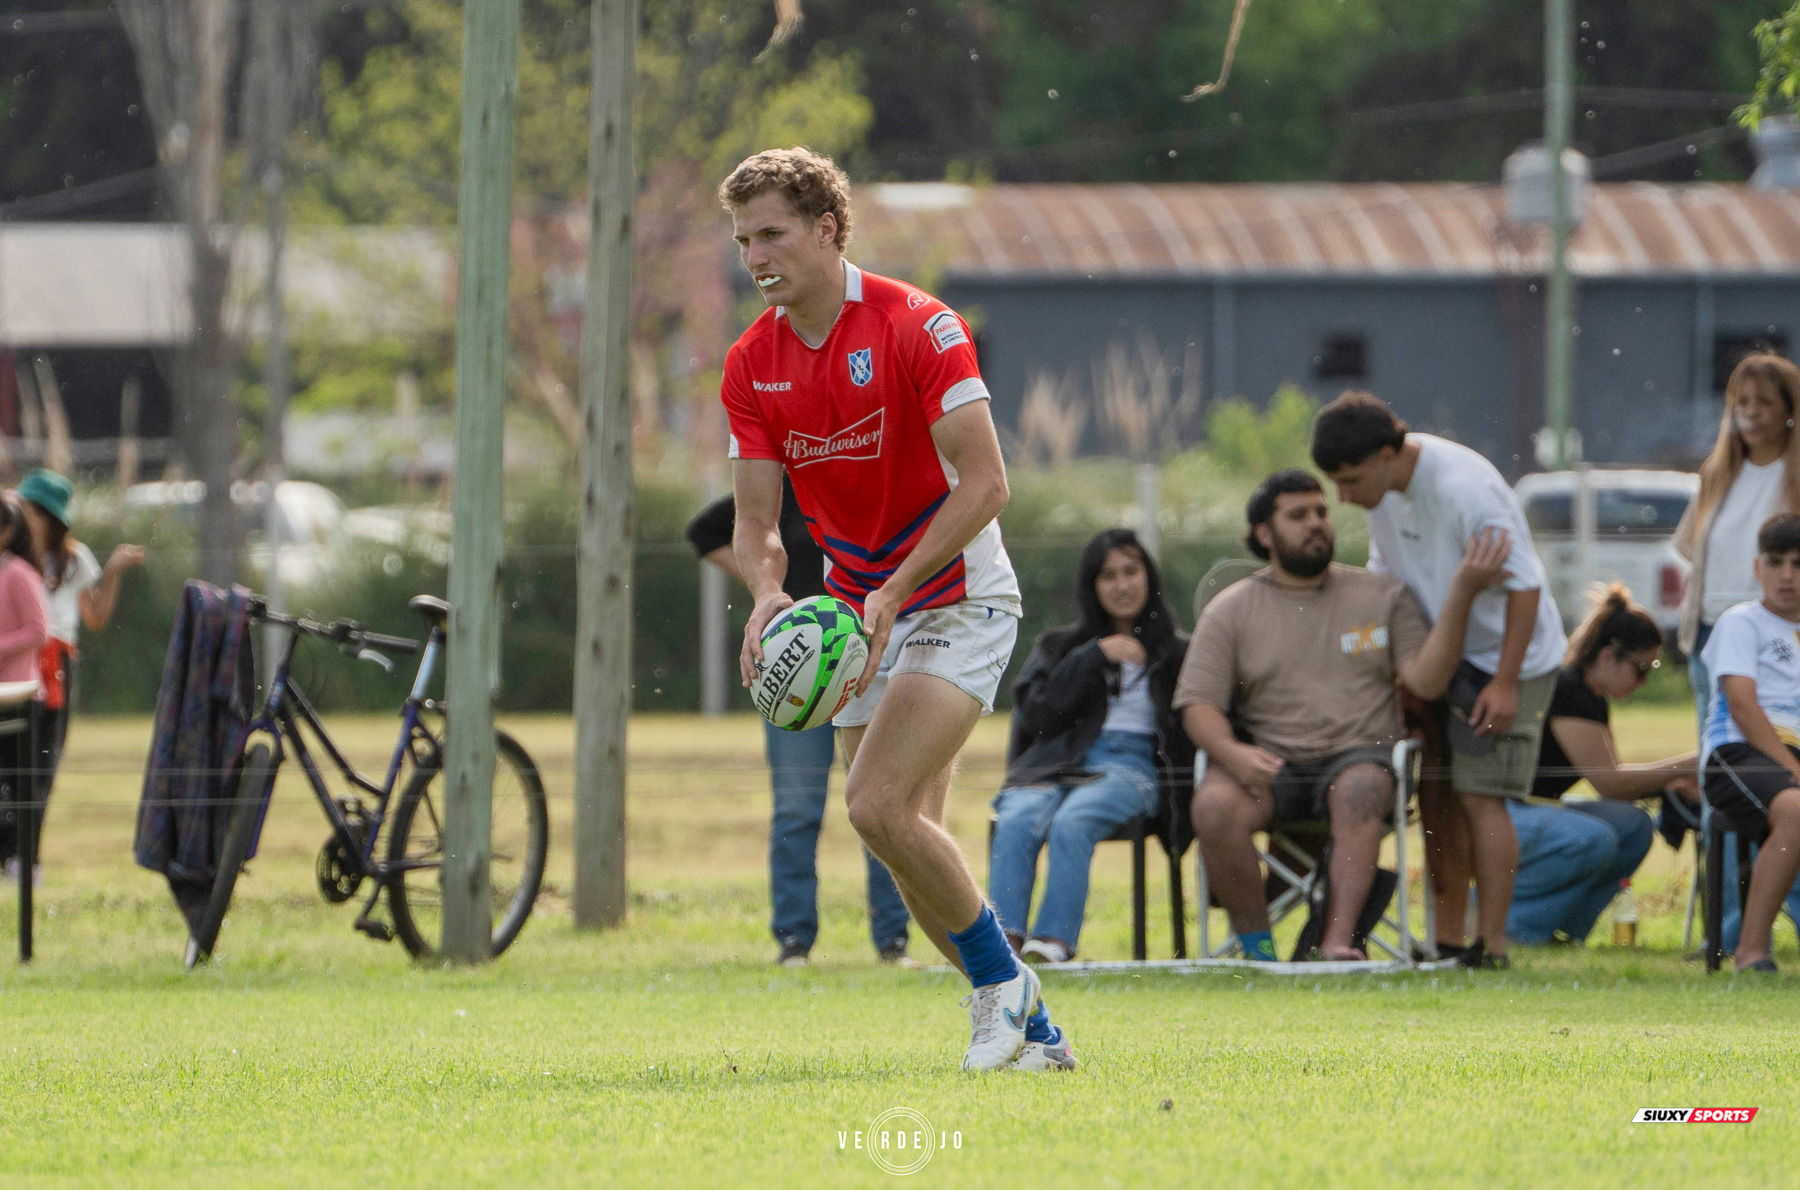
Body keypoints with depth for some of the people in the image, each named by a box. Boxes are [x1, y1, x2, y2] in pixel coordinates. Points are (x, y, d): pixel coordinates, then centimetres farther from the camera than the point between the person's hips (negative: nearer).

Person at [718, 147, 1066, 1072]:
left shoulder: (915, 326, -16)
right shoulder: (752, 365, 2)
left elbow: (984, 483, -20)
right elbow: (755, 519, 1)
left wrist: (892, 592, -27)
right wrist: (768, 593, -22)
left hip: (957, 600, -7)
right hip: (862, 613, 7)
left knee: (879, 805, -22)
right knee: (910, 838, 2)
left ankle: (1000, 980, -3)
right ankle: (1028, 1028, 15)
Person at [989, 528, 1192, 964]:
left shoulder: (1175, 653, 20)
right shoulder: (1061, 646, 24)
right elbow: (1037, 715, 6)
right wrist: (1093, 657, 0)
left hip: (1132, 765, -2)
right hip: (1058, 762, 2)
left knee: (1070, 823, -35)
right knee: (1018, 821, -32)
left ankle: (1055, 940, -44)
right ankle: (1004, 936, -42)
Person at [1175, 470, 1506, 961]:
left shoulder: (1380, 596, 12)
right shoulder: (1230, 610, 11)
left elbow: (1426, 681, -1)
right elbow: (1198, 706, 3)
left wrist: (1460, 596, -13)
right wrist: (1232, 753, -20)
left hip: (1359, 755, -1)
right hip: (1271, 766, 1)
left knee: (1359, 789, -37)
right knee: (1214, 805, -31)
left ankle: (1339, 940, -48)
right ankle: (1257, 951, -20)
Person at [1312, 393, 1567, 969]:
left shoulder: (1464, 488, -27)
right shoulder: (1384, 487, -3)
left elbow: (1523, 585, -23)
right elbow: (1385, 570, 13)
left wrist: (1506, 683, -23)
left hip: (1506, 659, -8)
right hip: (1439, 656, 8)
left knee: (1478, 794, -12)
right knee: (1435, 792, 5)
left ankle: (1490, 943, -8)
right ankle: (1448, 938, 12)